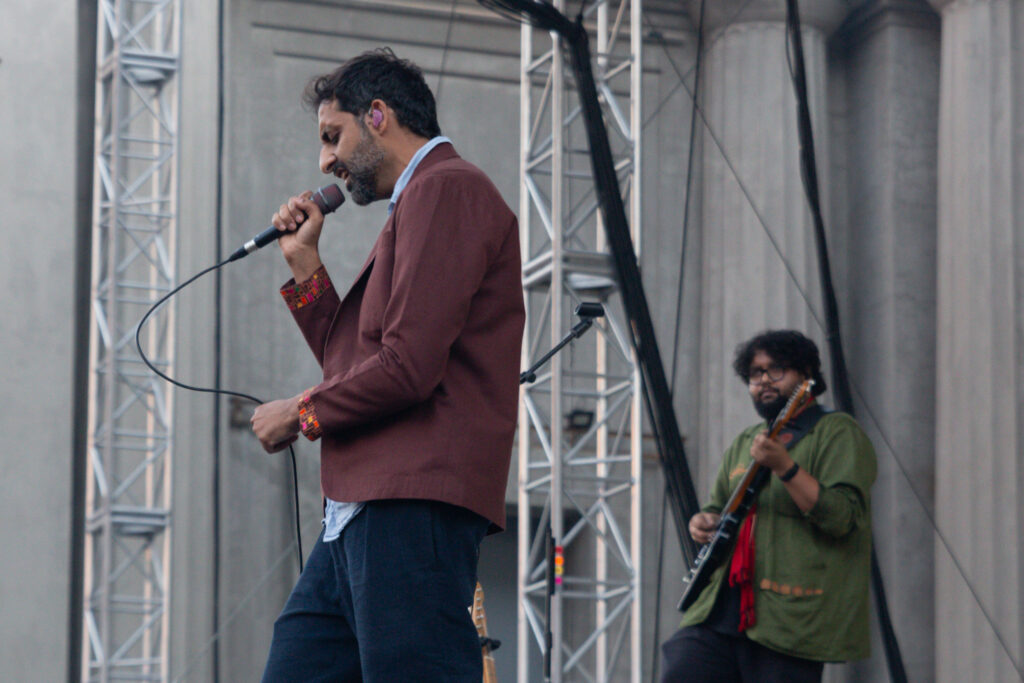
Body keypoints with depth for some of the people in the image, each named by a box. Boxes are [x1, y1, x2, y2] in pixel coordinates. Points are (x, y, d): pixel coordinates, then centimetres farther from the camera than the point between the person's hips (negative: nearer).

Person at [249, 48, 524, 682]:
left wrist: (301, 413, -2)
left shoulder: (447, 189, -7)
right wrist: (304, 264, 19)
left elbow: (407, 367, -17)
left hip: (412, 512, -10)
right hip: (359, 516, 10)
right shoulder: (418, 205, 26)